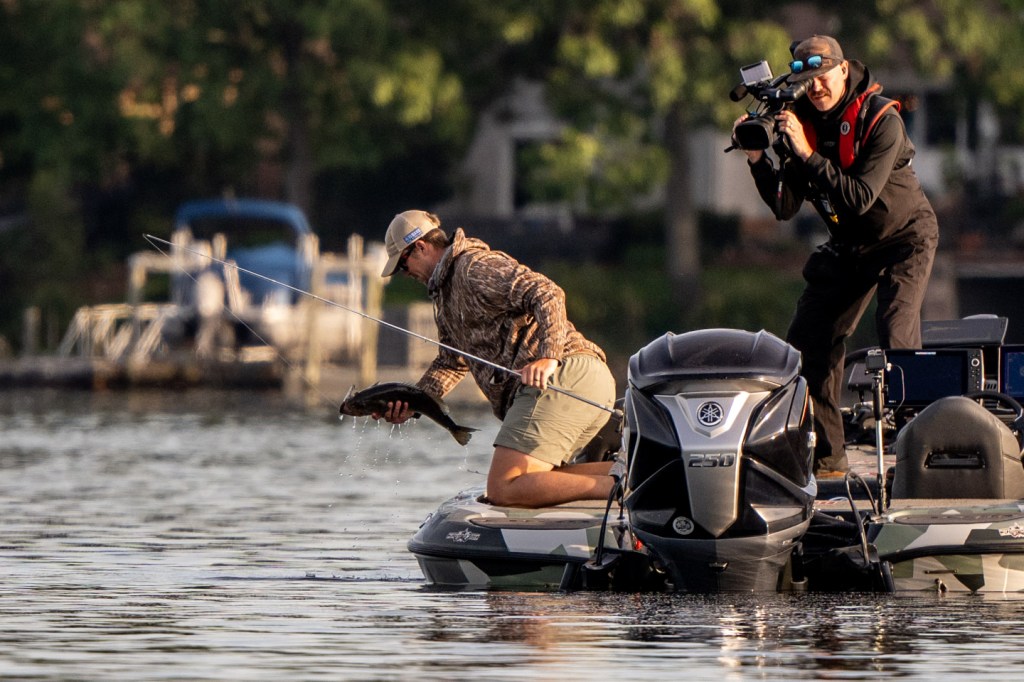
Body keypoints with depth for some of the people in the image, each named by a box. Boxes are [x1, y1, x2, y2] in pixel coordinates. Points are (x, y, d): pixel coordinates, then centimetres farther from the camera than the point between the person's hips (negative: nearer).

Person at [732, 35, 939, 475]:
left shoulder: (881, 120, -23)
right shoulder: (802, 120, -7)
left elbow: (859, 198, -31)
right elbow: (785, 208, -7)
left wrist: (808, 155, -34)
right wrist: (756, 160, -20)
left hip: (905, 237, -6)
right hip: (849, 246, 6)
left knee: (897, 339, -23)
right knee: (808, 343, 0)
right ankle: (826, 459, 10)